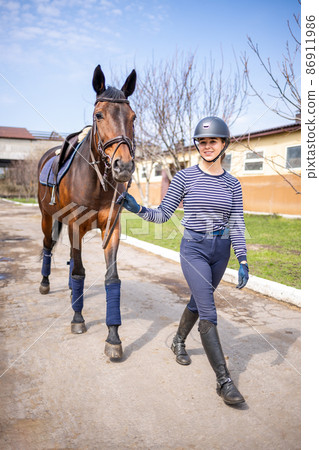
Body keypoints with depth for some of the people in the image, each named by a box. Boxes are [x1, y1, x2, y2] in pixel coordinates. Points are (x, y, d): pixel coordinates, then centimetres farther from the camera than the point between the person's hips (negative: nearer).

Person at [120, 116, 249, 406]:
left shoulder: (232, 184, 1)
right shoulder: (184, 177, -6)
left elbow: (236, 225, -1)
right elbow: (163, 215, -3)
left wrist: (243, 262, -7)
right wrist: (138, 209, -21)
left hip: (220, 251, 4)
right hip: (193, 249, -4)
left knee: (199, 301, 20)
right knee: (208, 311, -9)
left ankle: (179, 341, 48)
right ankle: (224, 380, -1)